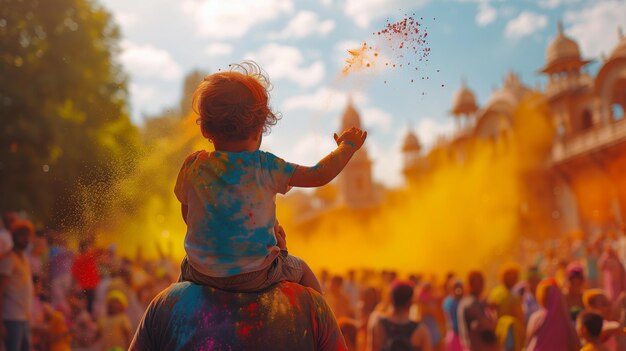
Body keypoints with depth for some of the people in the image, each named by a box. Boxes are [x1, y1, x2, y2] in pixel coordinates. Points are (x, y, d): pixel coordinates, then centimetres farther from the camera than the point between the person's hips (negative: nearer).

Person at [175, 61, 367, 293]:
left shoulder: (193, 166, -8)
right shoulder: (265, 167, -14)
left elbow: (187, 215, 6)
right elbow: (320, 175, -8)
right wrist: (348, 145, 9)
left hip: (201, 272, 2)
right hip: (255, 277, -2)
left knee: (185, 268, 36)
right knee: (301, 269, 27)